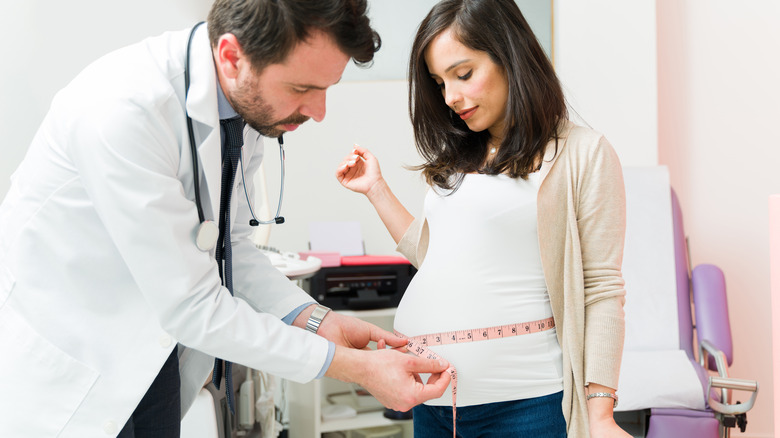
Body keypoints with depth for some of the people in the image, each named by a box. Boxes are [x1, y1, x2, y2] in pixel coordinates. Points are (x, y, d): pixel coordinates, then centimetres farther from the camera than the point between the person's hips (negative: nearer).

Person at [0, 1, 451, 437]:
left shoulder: (247, 103, -8)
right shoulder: (121, 109, -32)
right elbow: (192, 306, -29)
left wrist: (315, 318, -10)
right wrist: (354, 366, -25)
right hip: (61, 363, -6)